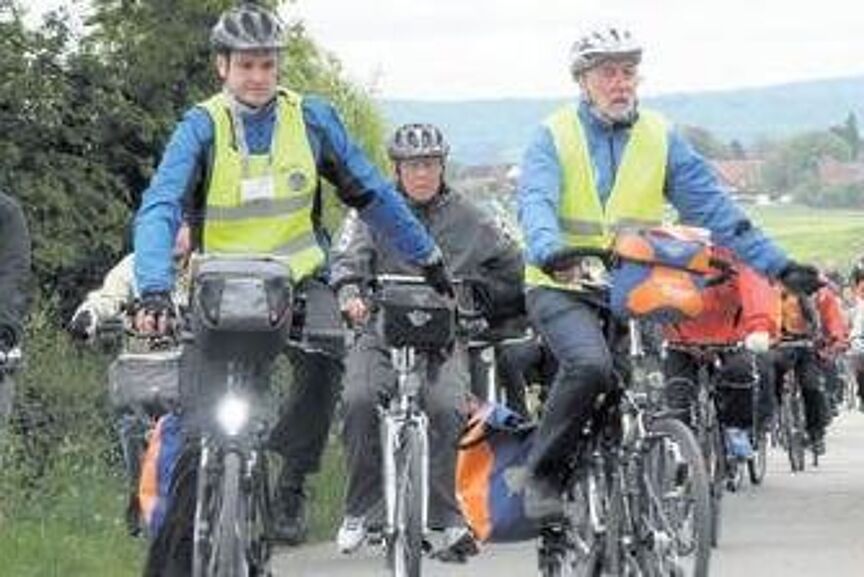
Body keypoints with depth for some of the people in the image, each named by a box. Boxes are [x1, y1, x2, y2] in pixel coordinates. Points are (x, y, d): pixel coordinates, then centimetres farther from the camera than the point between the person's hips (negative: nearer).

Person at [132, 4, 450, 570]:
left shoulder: (311, 118, -2)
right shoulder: (202, 127, -9)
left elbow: (372, 193, 8)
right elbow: (159, 208, -21)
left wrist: (428, 258, 10)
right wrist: (155, 289, -37)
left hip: (299, 278, 1)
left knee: (324, 356, -28)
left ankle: (293, 485, -13)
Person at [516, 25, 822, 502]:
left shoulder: (661, 139, 11)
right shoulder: (554, 136, 1)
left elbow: (711, 208, 6)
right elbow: (536, 202, -16)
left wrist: (777, 266, -4)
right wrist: (550, 251, -39)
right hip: (563, 287, -4)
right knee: (590, 365, -30)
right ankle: (542, 472, -14)